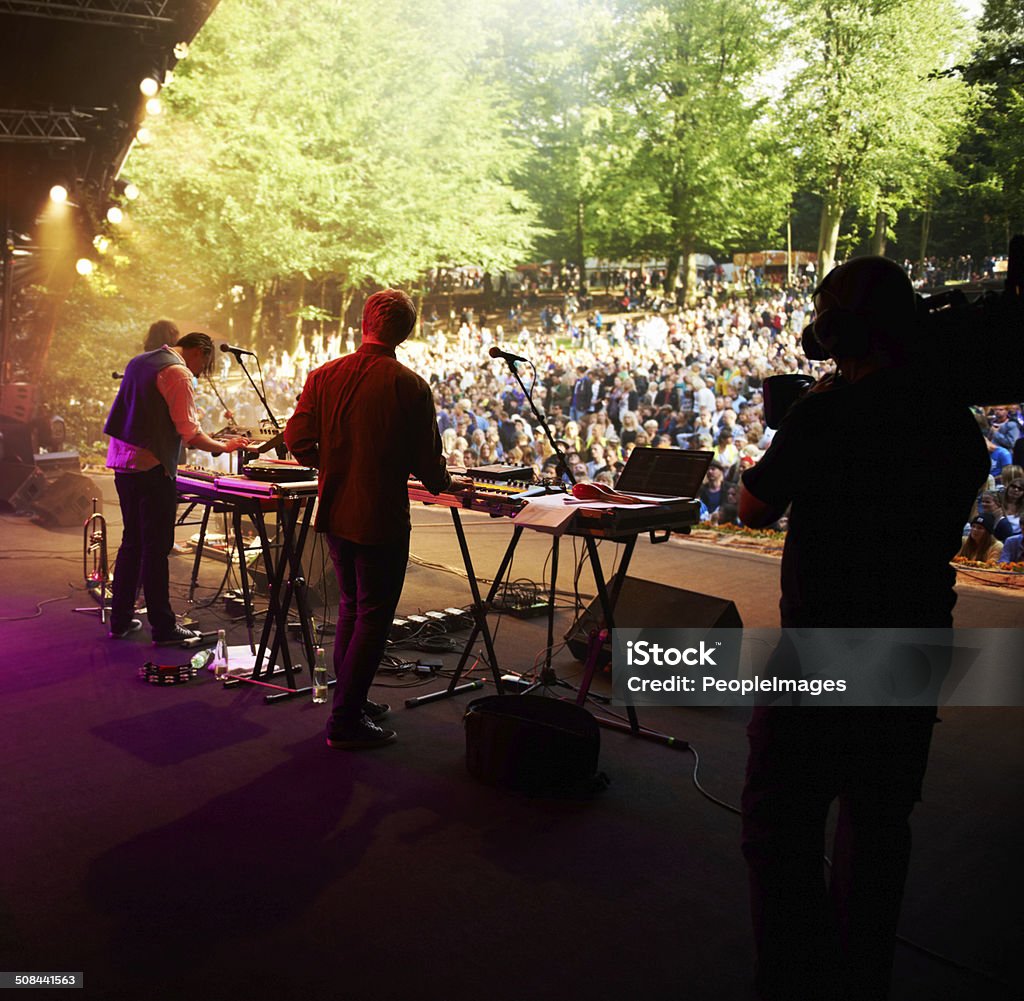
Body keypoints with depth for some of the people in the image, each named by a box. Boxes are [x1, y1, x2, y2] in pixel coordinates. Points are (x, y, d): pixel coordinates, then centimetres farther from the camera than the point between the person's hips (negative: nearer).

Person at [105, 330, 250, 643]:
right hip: (152, 467, -9)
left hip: (123, 460, 9)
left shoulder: (138, 361, 17)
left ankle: (120, 620, 22)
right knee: (156, 547, -3)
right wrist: (224, 447, -2)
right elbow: (191, 434, -15)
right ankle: (163, 627, 3)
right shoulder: (178, 374, -12)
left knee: (132, 541, 16)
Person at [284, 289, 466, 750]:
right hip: (382, 520, -6)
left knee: (351, 608, 20)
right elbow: (426, 460, -11)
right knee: (373, 616, 5)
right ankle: (346, 722, 8)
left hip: (334, 513, 6)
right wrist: (446, 484, 10)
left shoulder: (324, 376, -1)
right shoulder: (410, 386, -15)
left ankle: (351, 701, 30)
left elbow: (297, 440, 0)